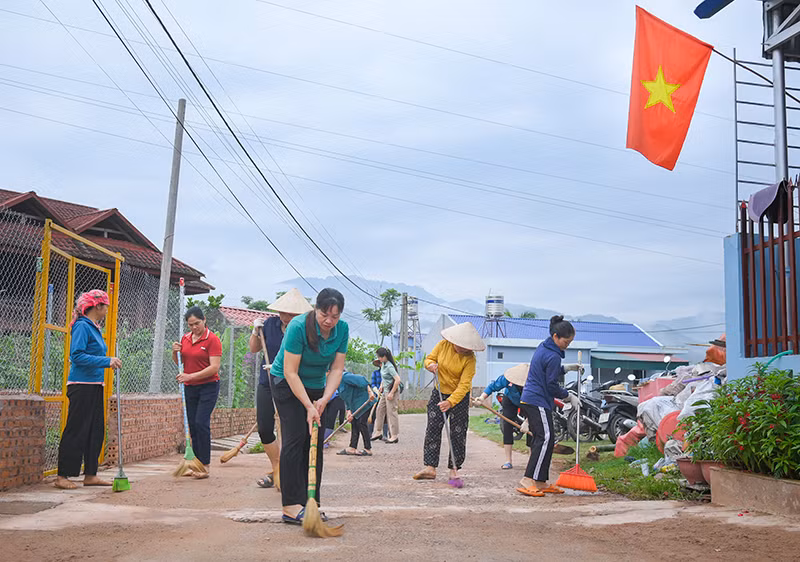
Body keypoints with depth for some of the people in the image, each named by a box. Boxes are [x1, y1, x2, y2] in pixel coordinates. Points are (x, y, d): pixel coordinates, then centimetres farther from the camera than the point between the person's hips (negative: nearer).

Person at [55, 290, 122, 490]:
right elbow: (77, 355, -20)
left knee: (96, 430, 10)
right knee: (76, 430, -5)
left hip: (95, 386, 10)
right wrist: (106, 361, -24)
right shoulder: (82, 326, -12)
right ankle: (62, 476, 2)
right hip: (82, 385, -10)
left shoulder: (95, 328, 16)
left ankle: (90, 475, 17)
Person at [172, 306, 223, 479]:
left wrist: (191, 376, -23)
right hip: (190, 387, 7)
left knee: (201, 423, -13)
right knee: (192, 425, 6)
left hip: (208, 386, -6)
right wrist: (175, 352, -3)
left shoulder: (212, 340, -12)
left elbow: (214, 367, -18)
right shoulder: (185, 338, 9)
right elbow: (179, 362, 18)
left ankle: (205, 466, -7)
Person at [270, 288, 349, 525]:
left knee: (316, 443, 1)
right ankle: (290, 507, -16)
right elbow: (290, 373, -25)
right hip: (287, 384, -5)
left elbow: (337, 369, -8)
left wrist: (324, 400, -21)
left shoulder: (342, 330, -11)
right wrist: (309, 406, -27)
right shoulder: (298, 327, -27)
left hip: (316, 387, 6)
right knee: (295, 438, -16)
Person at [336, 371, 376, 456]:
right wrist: (349, 411, 0)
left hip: (364, 402, -10)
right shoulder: (339, 383, 14)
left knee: (361, 423, -10)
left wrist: (370, 392, -33)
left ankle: (368, 449, -5)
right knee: (354, 423, 9)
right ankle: (352, 448, 13)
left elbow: (360, 380, -26)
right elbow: (346, 399, 14)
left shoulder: (344, 377, -17)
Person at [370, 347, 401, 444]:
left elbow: (398, 380, -26)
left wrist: (392, 393, -23)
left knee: (391, 412, -6)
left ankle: (394, 436, 0)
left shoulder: (389, 366, -21)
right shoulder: (383, 364, 7)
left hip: (392, 390, -10)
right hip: (385, 391, 10)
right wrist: (381, 386, 18)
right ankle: (378, 433, 21)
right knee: (380, 410, 12)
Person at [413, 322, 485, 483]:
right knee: (432, 429, -1)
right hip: (439, 392, 3)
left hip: (460, 397, -3)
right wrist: (431, 364, -21)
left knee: (457, 434, -1)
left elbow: (464, 385, -25)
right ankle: (430, 467, 1)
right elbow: (429, 358, 4)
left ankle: (454, 469, 9)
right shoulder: (443, 345, -11)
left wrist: (450, 402, -36)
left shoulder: (469, 359, -21)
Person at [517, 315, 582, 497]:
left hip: (529, 400, 11)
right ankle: (528, 481, -20)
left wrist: (566, 368, 17)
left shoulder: (542, 348, 14)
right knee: (545, 438, -15)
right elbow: (552, 386, -14)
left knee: (544, 439, 11)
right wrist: (570, 397, -1)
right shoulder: (553, 356, -16)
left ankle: (541, 483, 14)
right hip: (538, 402, -11)